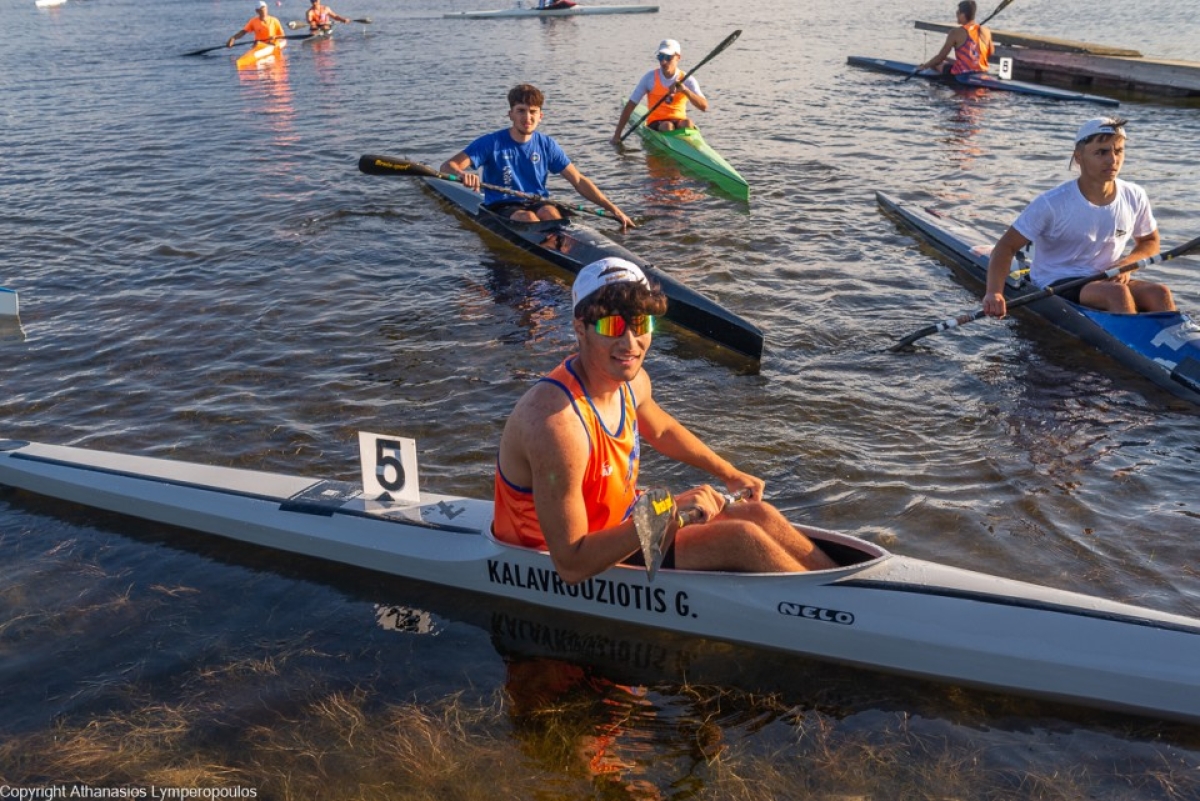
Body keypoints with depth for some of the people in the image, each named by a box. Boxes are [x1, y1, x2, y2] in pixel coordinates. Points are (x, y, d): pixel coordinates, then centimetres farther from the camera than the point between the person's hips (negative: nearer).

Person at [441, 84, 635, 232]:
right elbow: (448, 166, -12)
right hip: (502, 208, -2)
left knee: (549, 212, -31)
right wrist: (462, 174, -39)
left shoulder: (547, 145, 5)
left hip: (538, 204, 2)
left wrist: (613, 209, -2)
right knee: (527, 217, -34)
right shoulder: (492, 143, -5)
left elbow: (578, 181, 7)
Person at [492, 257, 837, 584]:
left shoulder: (632, 381, -7)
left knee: (758, 513, 5)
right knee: (742, 538, -14)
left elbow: (662, 430, 19)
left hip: (620, 526, 9)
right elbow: (572, 565, -32)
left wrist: (731, 474, 27)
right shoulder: (555, 422, -34)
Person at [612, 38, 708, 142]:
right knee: (667, 126, -34)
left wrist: (685, 90, -29)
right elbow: (630, 106, -1)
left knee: (687, 122, -32)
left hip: (679, 123, 1)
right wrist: (617, 135, -6)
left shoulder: (687, 80, 0)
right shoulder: (650, 78, -1)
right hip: (655, 125, -1)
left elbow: (704, 107, -12)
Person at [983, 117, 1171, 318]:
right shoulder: (1052, 204, -13)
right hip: (1054, 286, -5)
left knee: (1160, 293, -23)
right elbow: (1007, 246, -13)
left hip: (1107, 280, 5)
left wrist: (1125, 264, -5)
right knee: (1117, 293, -32)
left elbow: (1150, 241, 18)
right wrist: (993, 292, -30)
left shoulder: (1135, 198, 2)